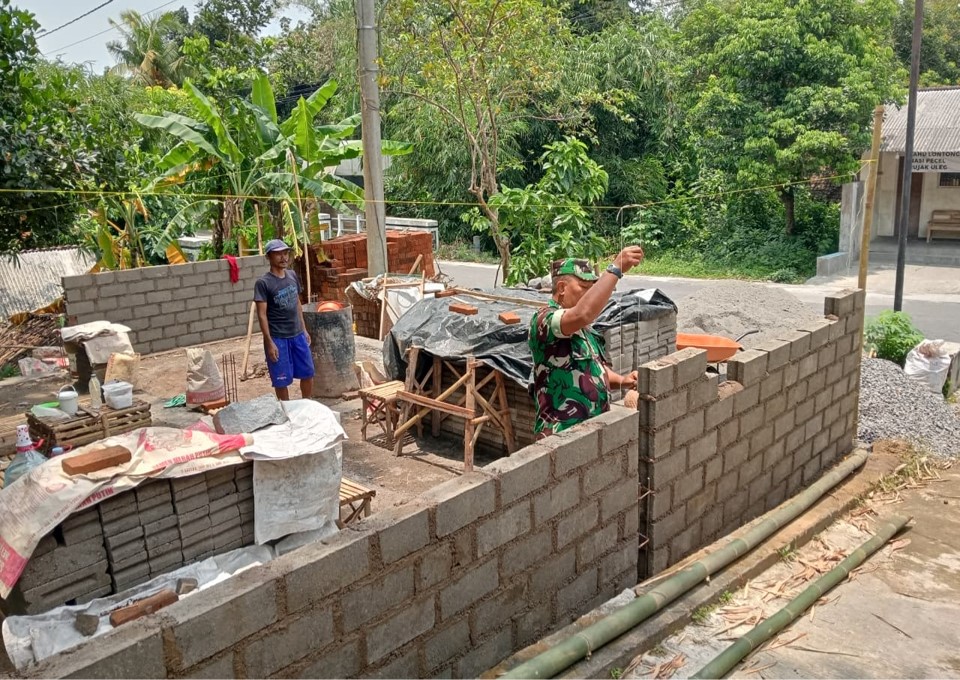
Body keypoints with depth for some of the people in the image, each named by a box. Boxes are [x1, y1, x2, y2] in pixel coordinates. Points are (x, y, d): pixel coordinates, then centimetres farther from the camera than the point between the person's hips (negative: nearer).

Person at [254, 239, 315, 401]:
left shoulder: (292, 275, 5)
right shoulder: (263, 283, -14)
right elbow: (262, 315, -15)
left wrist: (304, 329, 13)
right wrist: (269, 342, -18)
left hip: (297, 335, 6)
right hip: (278, 338, -6)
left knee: (308, 373, 14)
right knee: (282, 380, 5)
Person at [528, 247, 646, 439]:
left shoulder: (584, 328, 15)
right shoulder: (544, 319, -14)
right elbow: (583, 314, -34)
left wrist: (622, 381, 4)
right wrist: (616, 268, -30)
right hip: (562, 437, -9)